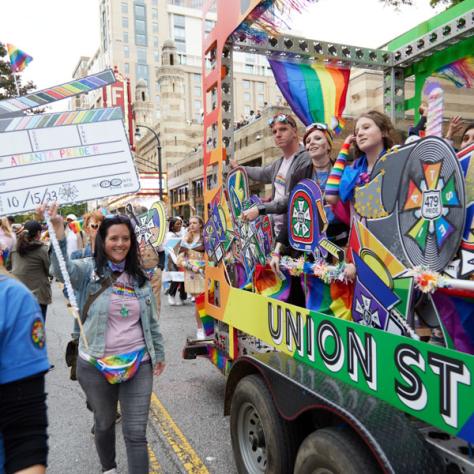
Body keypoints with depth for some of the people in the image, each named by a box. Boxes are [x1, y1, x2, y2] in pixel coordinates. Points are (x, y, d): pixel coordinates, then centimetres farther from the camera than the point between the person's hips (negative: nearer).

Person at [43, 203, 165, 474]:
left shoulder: (140, 277, 4)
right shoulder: (89, 271, -6)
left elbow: (152, 320, 12)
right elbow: (63, 268, -29)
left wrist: (159, 352, 17)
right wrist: (59, 233, -44)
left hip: (138, 364, 1)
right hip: (96, 366, -1)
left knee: (136, 433, 2)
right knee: (105, 423, 22)